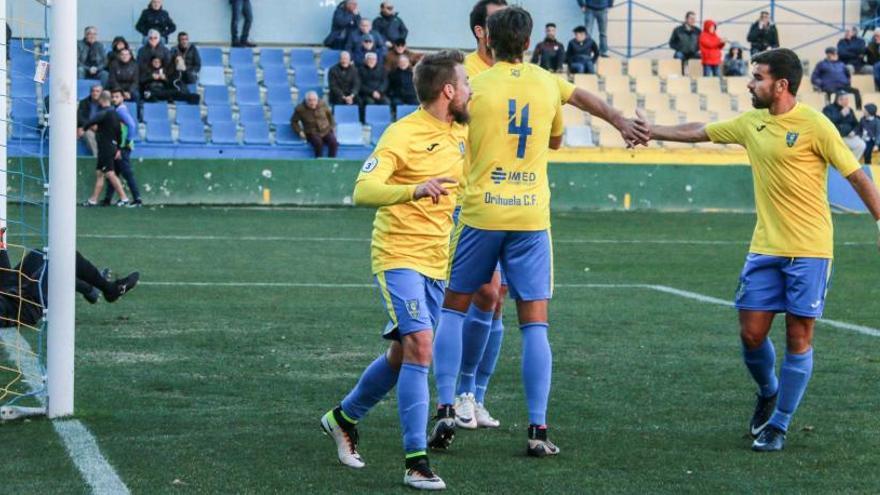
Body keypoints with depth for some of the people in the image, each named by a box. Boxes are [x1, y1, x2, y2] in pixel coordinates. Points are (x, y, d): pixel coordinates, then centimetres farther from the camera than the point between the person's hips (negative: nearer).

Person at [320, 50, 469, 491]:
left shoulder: (461, 133, 9)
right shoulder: (404, 134, -14)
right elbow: (363, 191, -25)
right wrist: (414, 190, -41)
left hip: (437, 262, 8)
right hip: (399, 256, -8)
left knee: (402, 356, 13)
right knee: (419, 346, -19)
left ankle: (344, 418, 37)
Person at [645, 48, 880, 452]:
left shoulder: (814, 126, -11)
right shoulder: (751, 123, 7)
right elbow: (699, 132, 23)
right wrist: (651, 131, 26)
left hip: (809, 251, -5)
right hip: (765, 248, 5)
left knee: (798, 339, 0)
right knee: (751, 335, 3)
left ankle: (778, 426, 11)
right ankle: (768, 393, 33)